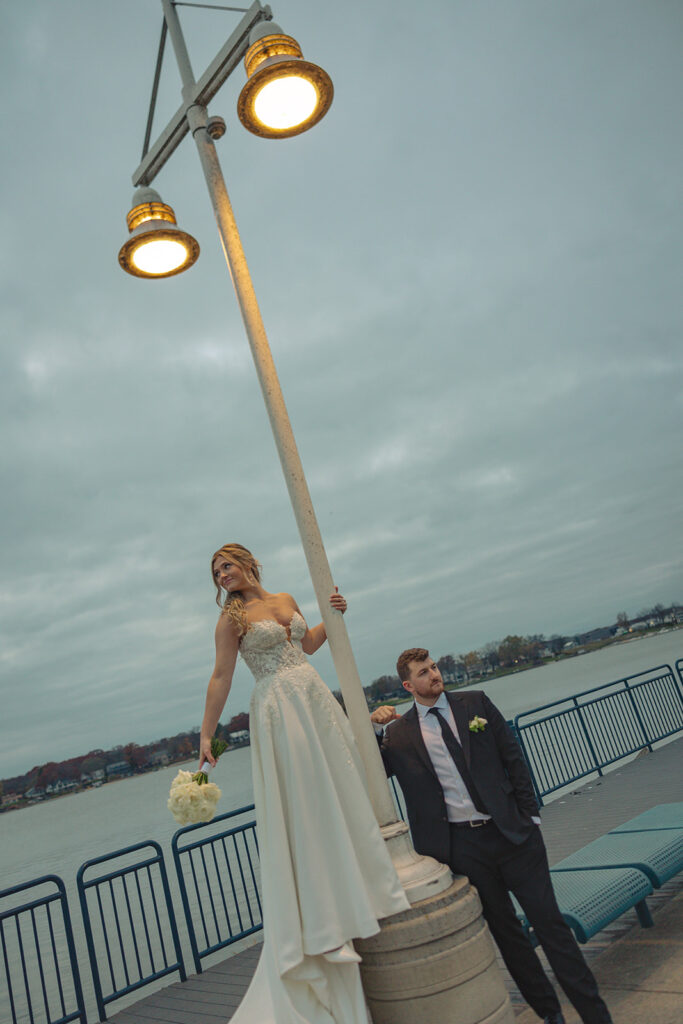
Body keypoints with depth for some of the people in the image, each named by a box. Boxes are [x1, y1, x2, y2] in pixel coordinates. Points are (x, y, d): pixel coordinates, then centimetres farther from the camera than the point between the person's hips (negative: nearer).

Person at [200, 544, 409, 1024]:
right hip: (278, 711, -6)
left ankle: (356, 888, 26)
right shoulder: (232, 618, -5)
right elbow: (221, 677, -8)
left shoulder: (287, 600, 11)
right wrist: (207, 734, -11)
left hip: (317, 700, 6)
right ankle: (322, 916, 8)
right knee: (301, 804, -4)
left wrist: (331, 617, 11)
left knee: (342, 787, 10)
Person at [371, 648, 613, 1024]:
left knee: (549, 921, 4)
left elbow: (513, 758, 4)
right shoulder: (398, 733, 0)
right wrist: (373, 726, -14)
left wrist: (530, 814, 0)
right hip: (463, 847, 0)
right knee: (504, 930, 13)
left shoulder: (475, 703, 2)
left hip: (513, 832, 0)